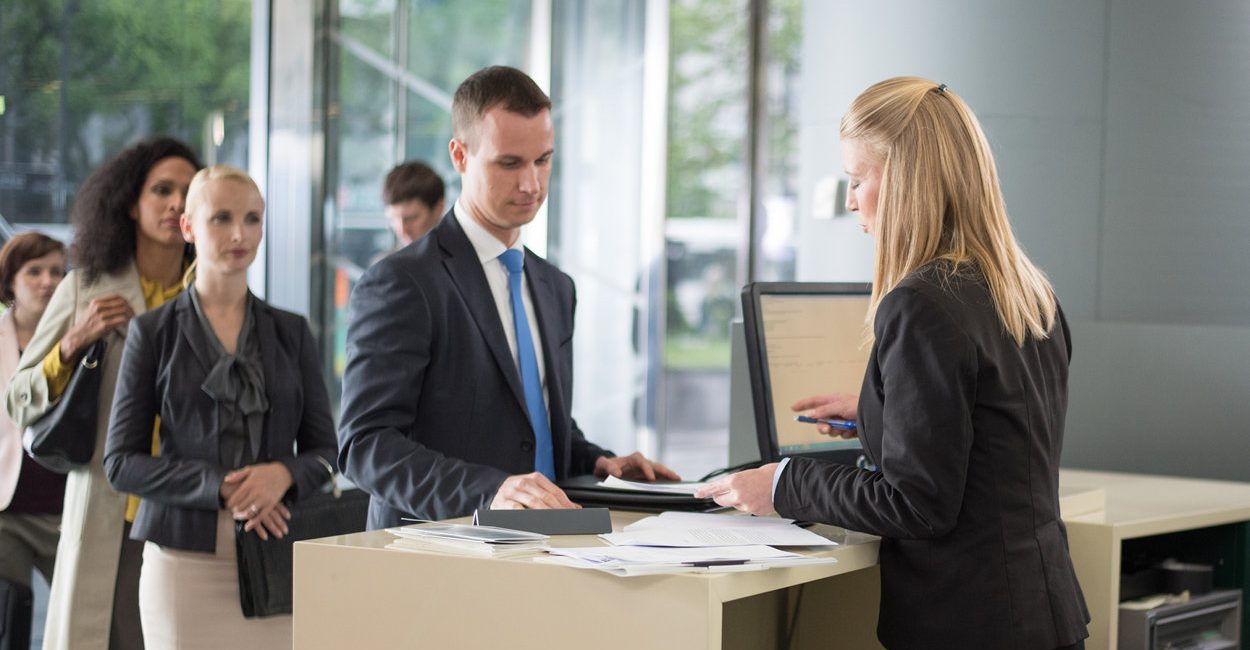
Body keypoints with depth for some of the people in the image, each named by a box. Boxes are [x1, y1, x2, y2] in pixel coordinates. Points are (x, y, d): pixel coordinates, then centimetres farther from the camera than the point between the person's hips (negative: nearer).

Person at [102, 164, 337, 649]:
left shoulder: (291, 333, 12)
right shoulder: (154, 332, 5)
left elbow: (323, 451, 12)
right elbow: (121, 461, 0)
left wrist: (284, 474, -11)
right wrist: (218, 487, -13)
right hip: (186, 558, -2)